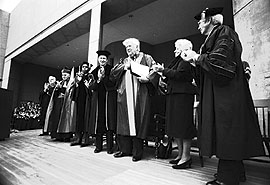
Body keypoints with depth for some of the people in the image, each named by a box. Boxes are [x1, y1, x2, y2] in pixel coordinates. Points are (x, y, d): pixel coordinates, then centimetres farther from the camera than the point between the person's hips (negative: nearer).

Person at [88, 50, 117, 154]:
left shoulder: (111, 69, 4)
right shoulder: (95, 71, 15)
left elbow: (113, 84, -4)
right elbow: (92, 87, 9)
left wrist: (104, 77, -13)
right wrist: (98, 79, -8)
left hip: (109, 97, -3)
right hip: (98, 98, 3)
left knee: (109, 121, -5)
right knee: (98, 121, 2)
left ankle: (109, 146, 0)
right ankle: (98, 145, 11)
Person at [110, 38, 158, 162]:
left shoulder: (146, 58, 9)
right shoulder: (124, 61, 22)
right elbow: (112, 74, 13)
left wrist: (147, 79, -20)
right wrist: (125, 67, 0)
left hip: (140, 96, -4)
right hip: (124, 96, 5)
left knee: (138, 122, -3)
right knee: (124, 122, 6)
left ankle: (137, 152, 8)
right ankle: (125, 149, 18)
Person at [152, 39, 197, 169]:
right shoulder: (178, 60, 24)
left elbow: (178, 74, -19)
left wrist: (163, 70, -12)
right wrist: (162, 71, 8)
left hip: (182, 95, -10)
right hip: (173, 95, 10)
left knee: (183, 125, -7)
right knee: (175, 125, 9)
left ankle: (186, 157, 2)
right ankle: (180, 154, 18)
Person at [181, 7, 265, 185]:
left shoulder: (224, 33, -4)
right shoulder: (214, 37, 23)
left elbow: (218, 60, -19)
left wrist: (197, 57, -6)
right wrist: (194, 60, 10)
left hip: (226, 95, -10)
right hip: (217, 96, 10)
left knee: (226, 136, -6)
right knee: (224, 137, 10)